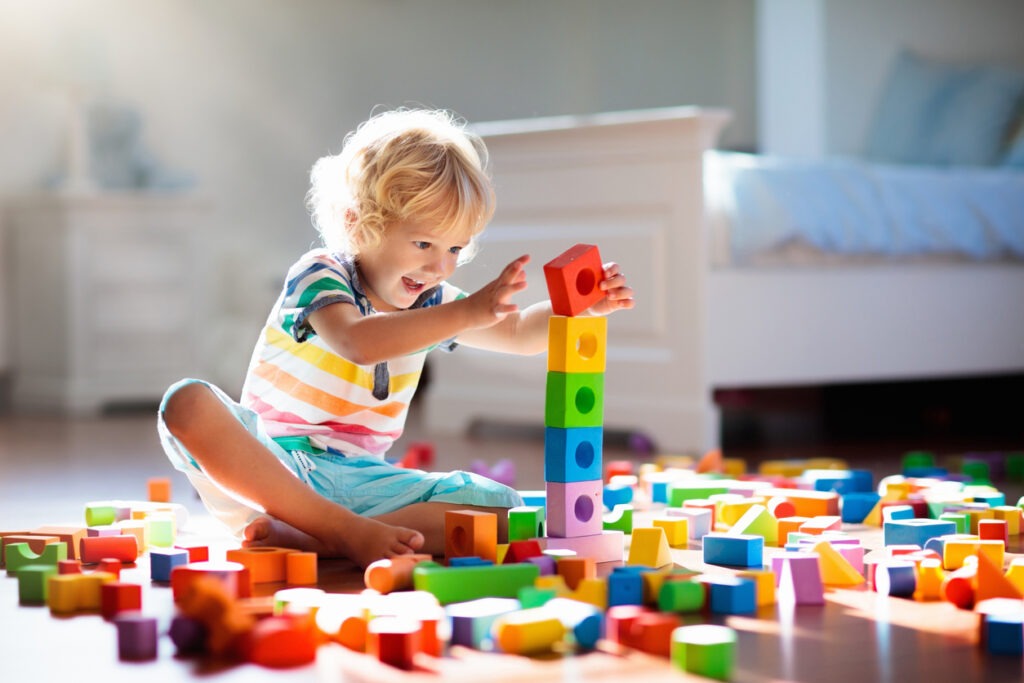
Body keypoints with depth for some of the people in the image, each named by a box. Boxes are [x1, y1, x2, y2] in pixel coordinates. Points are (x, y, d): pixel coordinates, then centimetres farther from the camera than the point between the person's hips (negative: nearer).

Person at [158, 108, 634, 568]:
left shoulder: (429, 303, 10)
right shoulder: (320, 277, -11)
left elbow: (519, 333, 9)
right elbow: (357, 343, -32)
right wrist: (468, 313, -38)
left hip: (360, 480, 5)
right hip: (273, 462, -5)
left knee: (501, 513, -17)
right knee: (188, 404, -35)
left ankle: (303, 536, -28)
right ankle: (349, 532, -37)